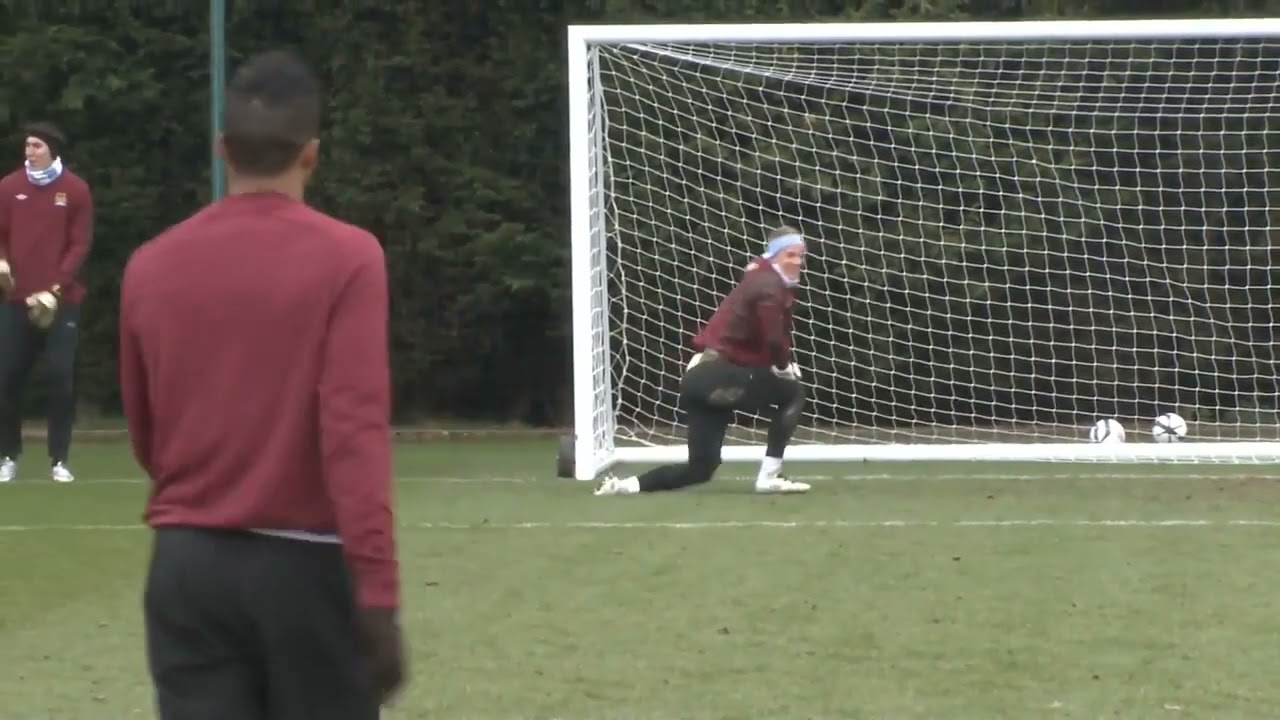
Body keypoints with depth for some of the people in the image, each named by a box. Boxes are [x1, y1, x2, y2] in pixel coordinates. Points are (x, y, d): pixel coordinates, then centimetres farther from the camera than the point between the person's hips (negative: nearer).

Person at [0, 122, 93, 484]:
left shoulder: (76, 190, 0)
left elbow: (81, 244, -2)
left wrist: (55, 287, -11)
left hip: (61, 301, -2)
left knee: (61, 378, -7)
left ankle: (59, 460, 1)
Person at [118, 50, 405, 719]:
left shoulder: (150, 265, 5)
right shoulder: (346, 258, -8)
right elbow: (355, 433, -17)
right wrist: (378, 596, -17)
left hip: (185, 565, 3)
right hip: (306, 565, -3)